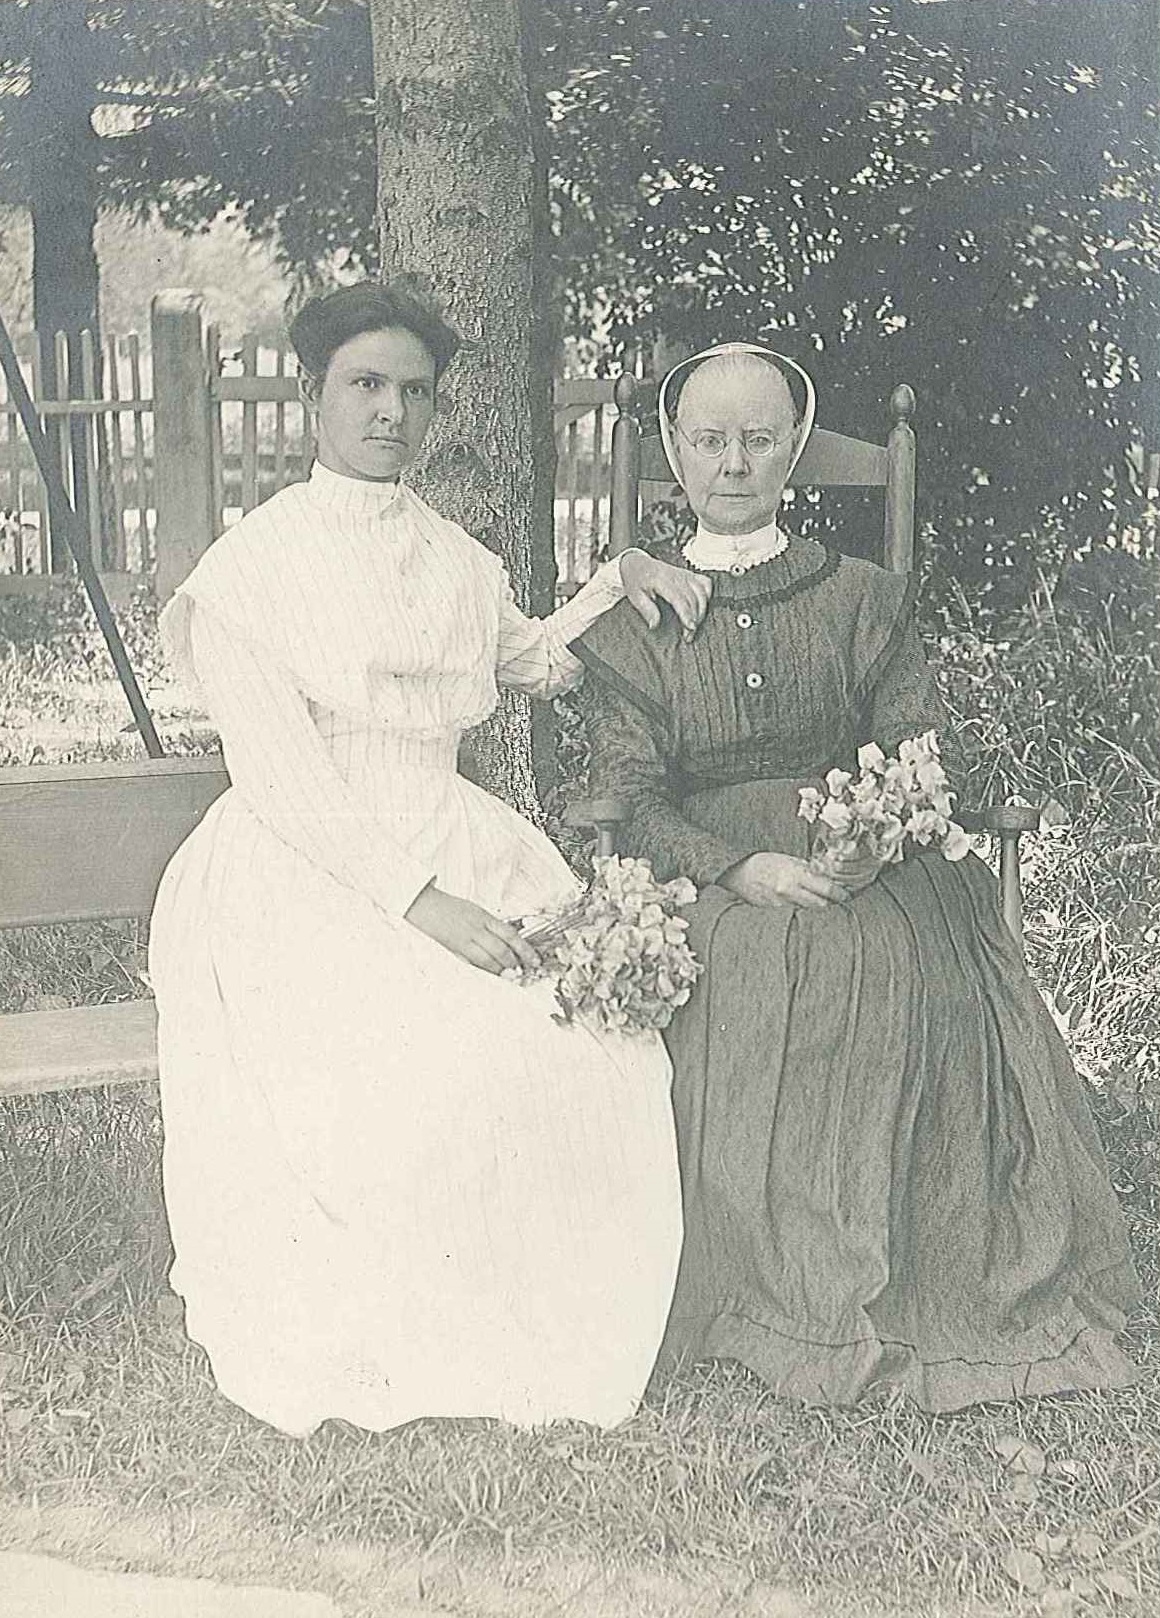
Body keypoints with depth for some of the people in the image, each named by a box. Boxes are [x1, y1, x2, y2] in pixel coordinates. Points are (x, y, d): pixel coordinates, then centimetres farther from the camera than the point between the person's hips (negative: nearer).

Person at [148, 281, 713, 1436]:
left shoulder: (456, 558, 16)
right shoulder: (252, 564, -2)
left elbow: (532, 661, 36)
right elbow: (282, 777, -11)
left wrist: (619, 581, 19)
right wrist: (420, 901, -19)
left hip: (455, 850, 5)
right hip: (307, 873, -5)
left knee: (596, 1045, -17)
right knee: (403, 1085, -28)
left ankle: (538, 1334, 1)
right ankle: (355, 1353, -4)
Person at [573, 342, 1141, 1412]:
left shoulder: (857, 599, 15)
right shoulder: (636, 621, 12)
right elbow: (630, 799, 3)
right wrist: (739, 865, -15)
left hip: (869, 875, 1)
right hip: (712, 882, 0)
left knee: (904, 970, -27)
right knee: (742, 988, -29)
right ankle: (783, 1293, -10)